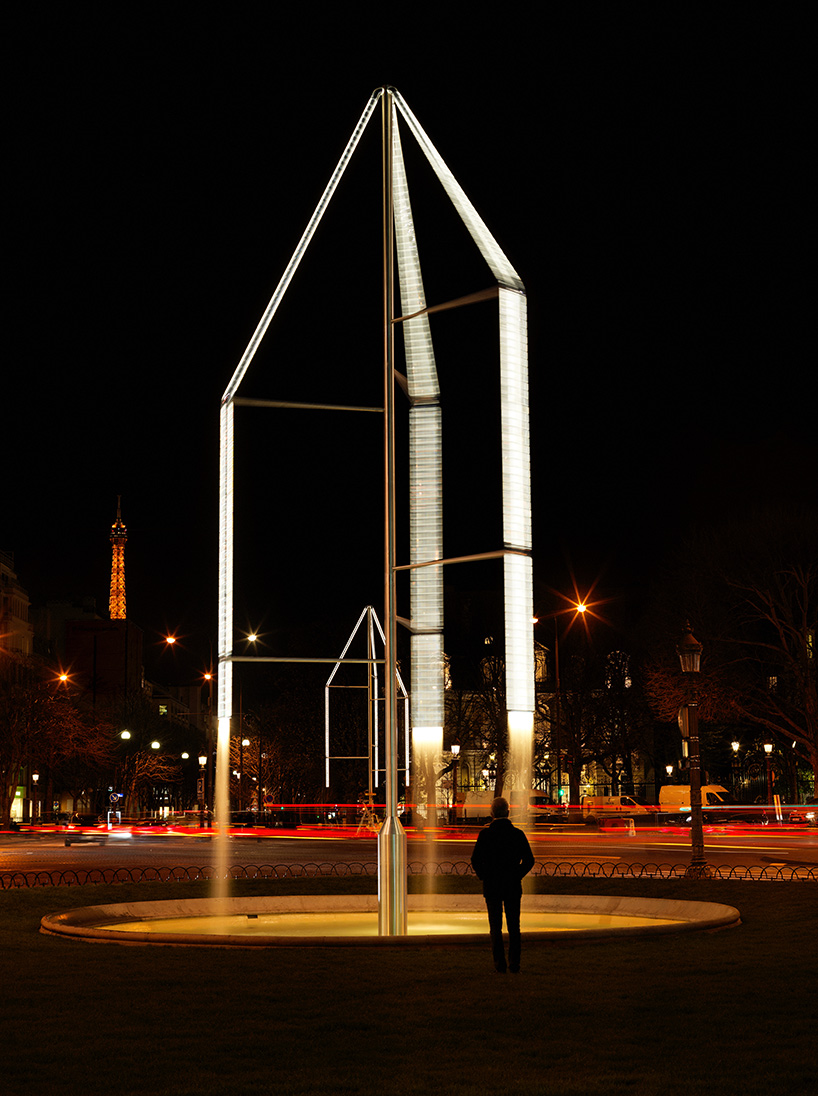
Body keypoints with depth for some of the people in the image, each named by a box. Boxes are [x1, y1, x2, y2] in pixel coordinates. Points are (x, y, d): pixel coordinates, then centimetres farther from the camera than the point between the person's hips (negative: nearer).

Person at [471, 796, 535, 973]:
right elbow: (529, 860, -5)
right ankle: (515, 965, 5)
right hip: (513, 886, 1)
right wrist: (517, 875, 5)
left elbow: (475, 860, -9)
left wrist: (484, 876, 3)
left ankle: (500, 965, 1)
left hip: (492, 886, -1)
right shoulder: (517, 834, -3)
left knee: (495, 927, 5)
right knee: (514, 927, 8)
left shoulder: (485, 833, -6)